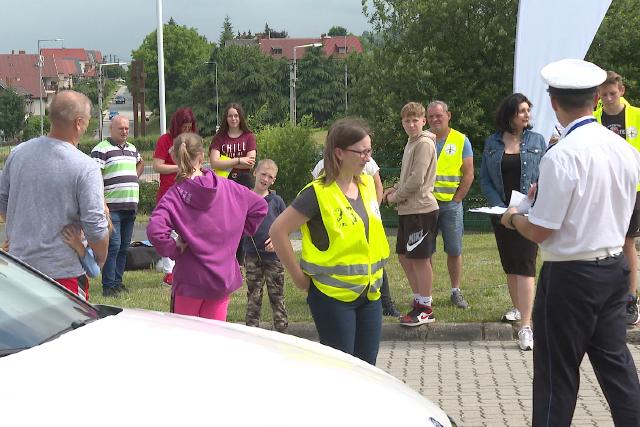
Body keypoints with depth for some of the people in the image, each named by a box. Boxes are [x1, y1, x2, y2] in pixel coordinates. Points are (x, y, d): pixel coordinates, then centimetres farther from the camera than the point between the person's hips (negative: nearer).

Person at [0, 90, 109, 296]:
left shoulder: (18, 153, 2)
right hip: (62, 270, -5)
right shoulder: (86, 168, -16)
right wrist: (101, 259, 3)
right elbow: (95, 227, -16)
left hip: (19, 261, 6)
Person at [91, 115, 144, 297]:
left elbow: (141, 163, 39)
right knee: (113, 245, -10)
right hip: (112, 207, -7)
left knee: (124, 246, 10)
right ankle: (108, 286, -6)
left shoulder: (132, 149, 17)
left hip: (131, 206, 7)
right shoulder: (101, 149, -6)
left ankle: (118, 281, 19)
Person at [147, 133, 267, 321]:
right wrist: (237, 233, 12)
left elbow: (155, 230, -30)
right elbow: (260, 206, 8)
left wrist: (173, 251, -14)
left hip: (190, 280, -3)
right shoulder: (227, 187, -3)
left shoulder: (175, 195, -15)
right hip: (224, 277, 3)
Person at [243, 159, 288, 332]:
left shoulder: (276, 201, 2)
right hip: (252, 255, 0)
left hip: (274, 255, 0)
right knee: (253, 295, 7)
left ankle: (282, 330, 13)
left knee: (277, 295, 5)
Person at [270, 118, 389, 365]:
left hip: (369, 293, 7)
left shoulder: (367, 184, 6)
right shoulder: (319, 193, -15)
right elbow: (278, 231, -16)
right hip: (333, 297, -6)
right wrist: (300, 278, -13)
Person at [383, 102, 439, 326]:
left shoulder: (424, 143, -13)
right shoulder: (411, 143, 17)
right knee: (404, 256, 14)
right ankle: (419, 299, 24)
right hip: (407, 209, 10)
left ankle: (425, 309, 4)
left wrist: (396, 197, -7)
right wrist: (396, 188, 8)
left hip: (421, 209, -10)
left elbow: (417, 180, -19)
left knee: (420, 258, -4)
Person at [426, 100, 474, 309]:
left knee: (454, 250, 3)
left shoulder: (461, 141, 2)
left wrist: (456, 199, -6)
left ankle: (456, 292, 14)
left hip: (451, 203, -1)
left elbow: (468, 174, 0)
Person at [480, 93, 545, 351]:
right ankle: (518, 309, 35)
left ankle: (526, 327, -18)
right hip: (501, 212, 3)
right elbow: (485, 179, 4)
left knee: (525, 265, -12)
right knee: (509, 265, 14)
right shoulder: (492, 144, 5)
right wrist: (500, 208, -7)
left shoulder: (537, 141, 2)